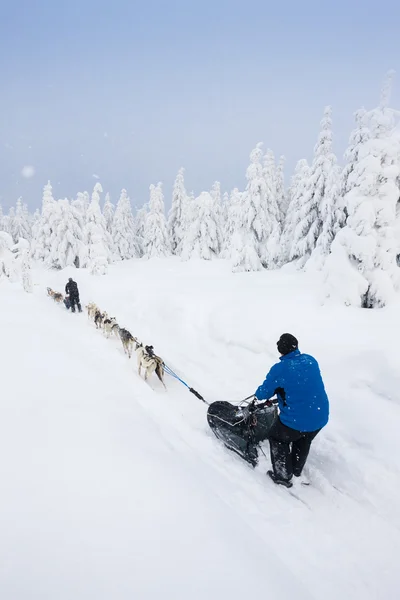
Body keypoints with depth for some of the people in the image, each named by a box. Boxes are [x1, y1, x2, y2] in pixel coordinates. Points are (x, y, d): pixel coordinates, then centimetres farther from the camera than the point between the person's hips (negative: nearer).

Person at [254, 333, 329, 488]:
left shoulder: (279, 369, -17)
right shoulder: (311, 361, 0)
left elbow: (263, 394, -5)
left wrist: (259, 394, 19)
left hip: (295, 420, -5)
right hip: (320, 417, 6)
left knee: (277, 439, 23)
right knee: (304, 441, 33)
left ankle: (283, 476, 31)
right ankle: (297, 471, 50)